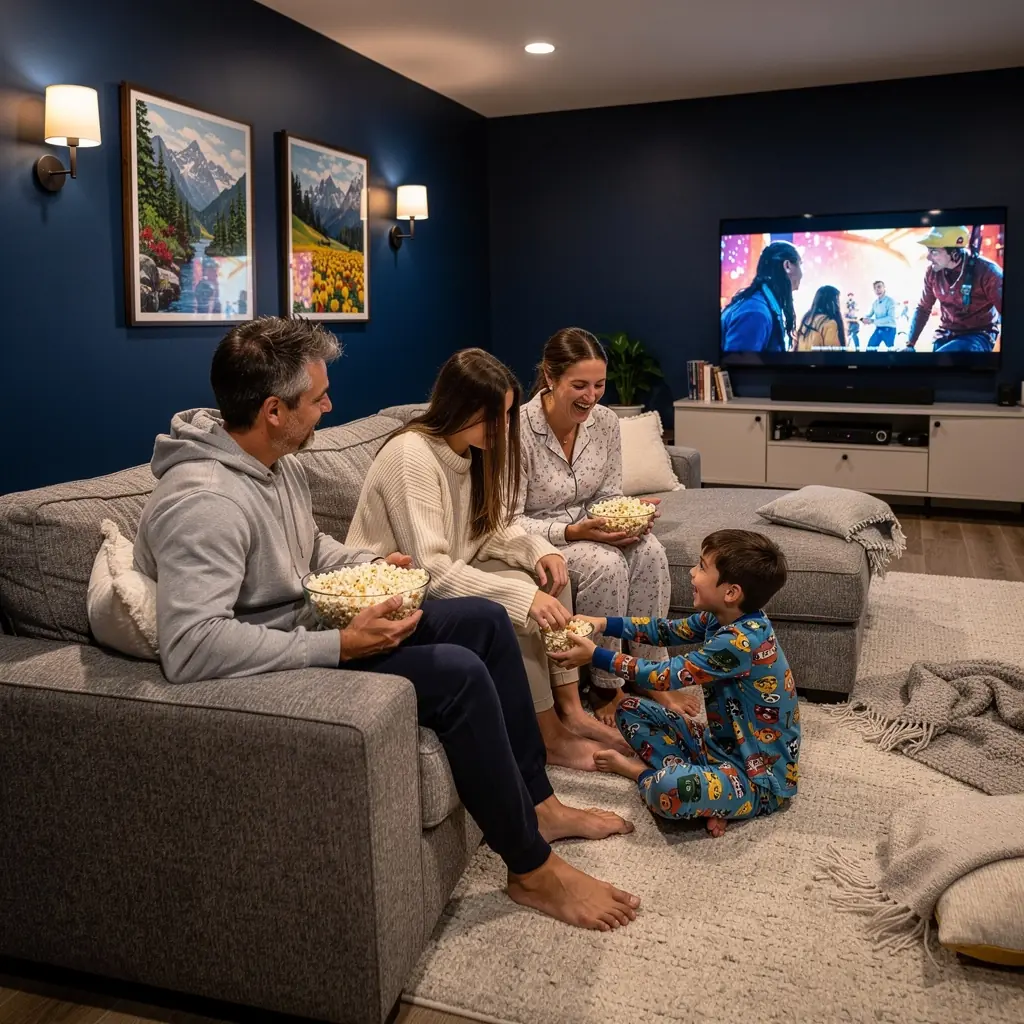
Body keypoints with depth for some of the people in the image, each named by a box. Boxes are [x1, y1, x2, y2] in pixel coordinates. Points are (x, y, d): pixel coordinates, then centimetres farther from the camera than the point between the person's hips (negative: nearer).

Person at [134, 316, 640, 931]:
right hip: (275, 671, -10)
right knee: (457, 672, -24)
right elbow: (191, 647, -37)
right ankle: (532, 870, -6)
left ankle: (535, 803, 16)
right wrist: (339, 647, -33)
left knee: (485, 620, 6)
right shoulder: (202, 502, -28)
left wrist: (369, 565, 0)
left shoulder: (279, 462, 3)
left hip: (311, 631, 10)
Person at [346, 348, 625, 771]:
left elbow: (493, 528, 7)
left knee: (548, 573, -7)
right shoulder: (411, 456, -25)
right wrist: (525, 596, -35)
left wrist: (539, 550, -14)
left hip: (446, 581, 9)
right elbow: (431, 571, -31)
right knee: (510, 605, -25)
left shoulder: (473, 449, 1)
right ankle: (549, 737, -10)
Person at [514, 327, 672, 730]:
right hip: (532, 541, -6)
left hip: (585, 530, 6)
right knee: (605, 563, -31)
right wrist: (572, 532, -32)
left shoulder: (605, 422, -4)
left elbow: (607, 496, 5)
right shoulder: (519, 429, -22)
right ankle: (606, 688, -14)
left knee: (650, 551, -22)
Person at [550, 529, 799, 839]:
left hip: (761, 777, -9)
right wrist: (604, 624, 7)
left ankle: (639, 770, -3)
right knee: (631, 709, 8)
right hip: (722, 744, 9)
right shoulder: (722, 617, -2)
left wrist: (595, 655, -14)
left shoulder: (742, 641, -29)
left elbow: (664, 677, -23)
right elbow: (668, 630, 14)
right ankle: (696, 784, -3)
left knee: (667, 790, -36)